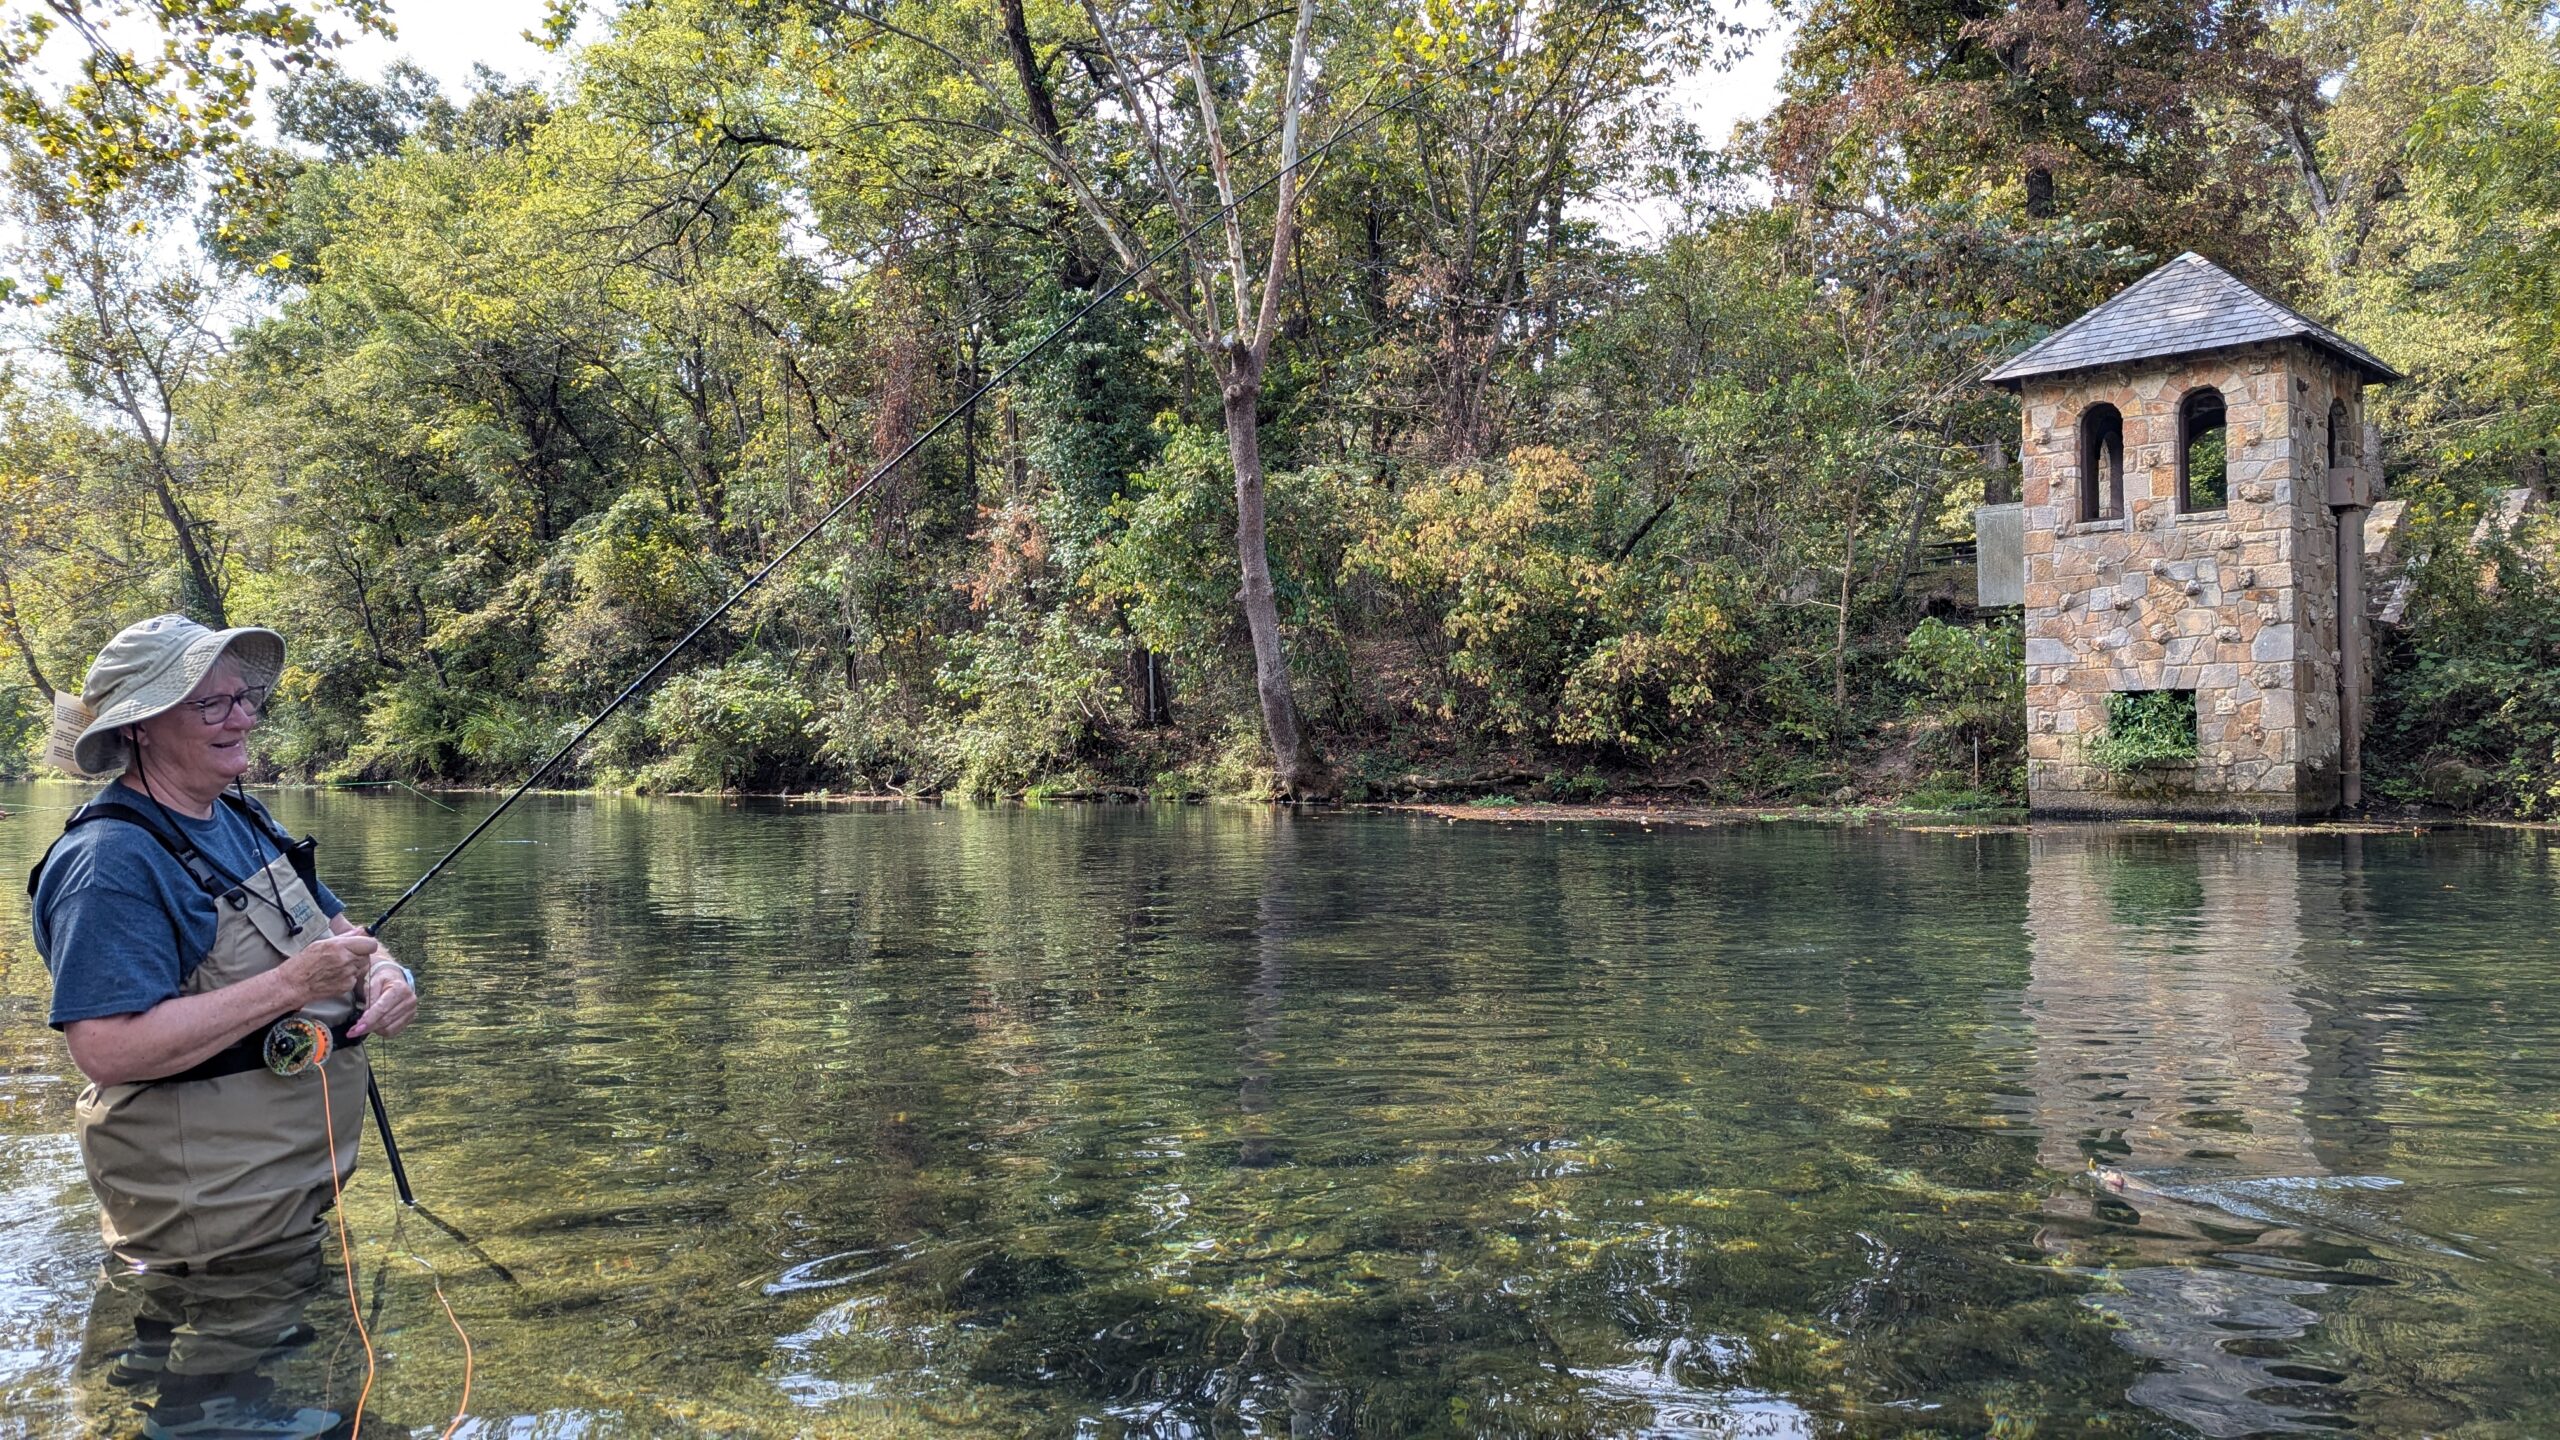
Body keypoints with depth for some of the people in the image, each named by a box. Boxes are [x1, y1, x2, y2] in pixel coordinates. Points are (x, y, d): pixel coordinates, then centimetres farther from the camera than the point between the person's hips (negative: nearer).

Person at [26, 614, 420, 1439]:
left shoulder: (241, 820, 8)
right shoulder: (112, 860, -22)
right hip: (210, 1197, -9)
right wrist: (288, 986, -29)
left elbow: (333, 929, 17)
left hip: (296, 1172, 9)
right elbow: (104, 1049, -29)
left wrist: (386, 976, -6)